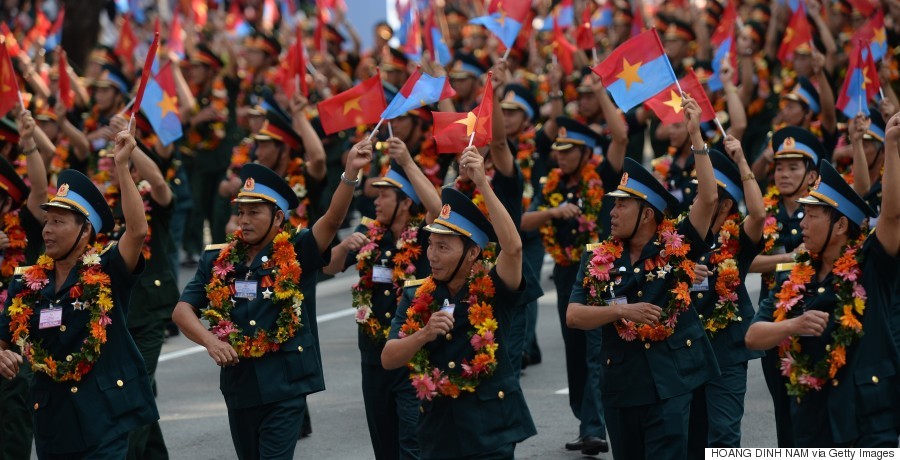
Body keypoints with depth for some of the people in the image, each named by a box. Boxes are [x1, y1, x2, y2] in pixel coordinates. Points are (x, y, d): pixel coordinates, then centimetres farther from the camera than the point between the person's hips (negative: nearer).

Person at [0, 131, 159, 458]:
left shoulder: (107, 272, -5)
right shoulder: (27, 285, 8)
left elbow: (138, 231, -23)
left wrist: (121, 166, -26)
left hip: (105, 416, -5)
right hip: (53, 419, 5)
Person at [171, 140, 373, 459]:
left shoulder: (297, 254, -3)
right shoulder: (218, 260, 7)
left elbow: (333, 219, -19)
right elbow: (182, 310, 4)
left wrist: (350, 173, -34)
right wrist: (209, 340, -15)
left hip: (284, 385, -5)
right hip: (238, 384, 5)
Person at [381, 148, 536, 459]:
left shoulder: (493, 290, -5)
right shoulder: (416, 297, 4)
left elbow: (513, 247, -25)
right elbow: (388, 359, -1)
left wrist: (482, 184, -26)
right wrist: (424, 335, -20)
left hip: (491, 432, -4)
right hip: (438, 430, 4)